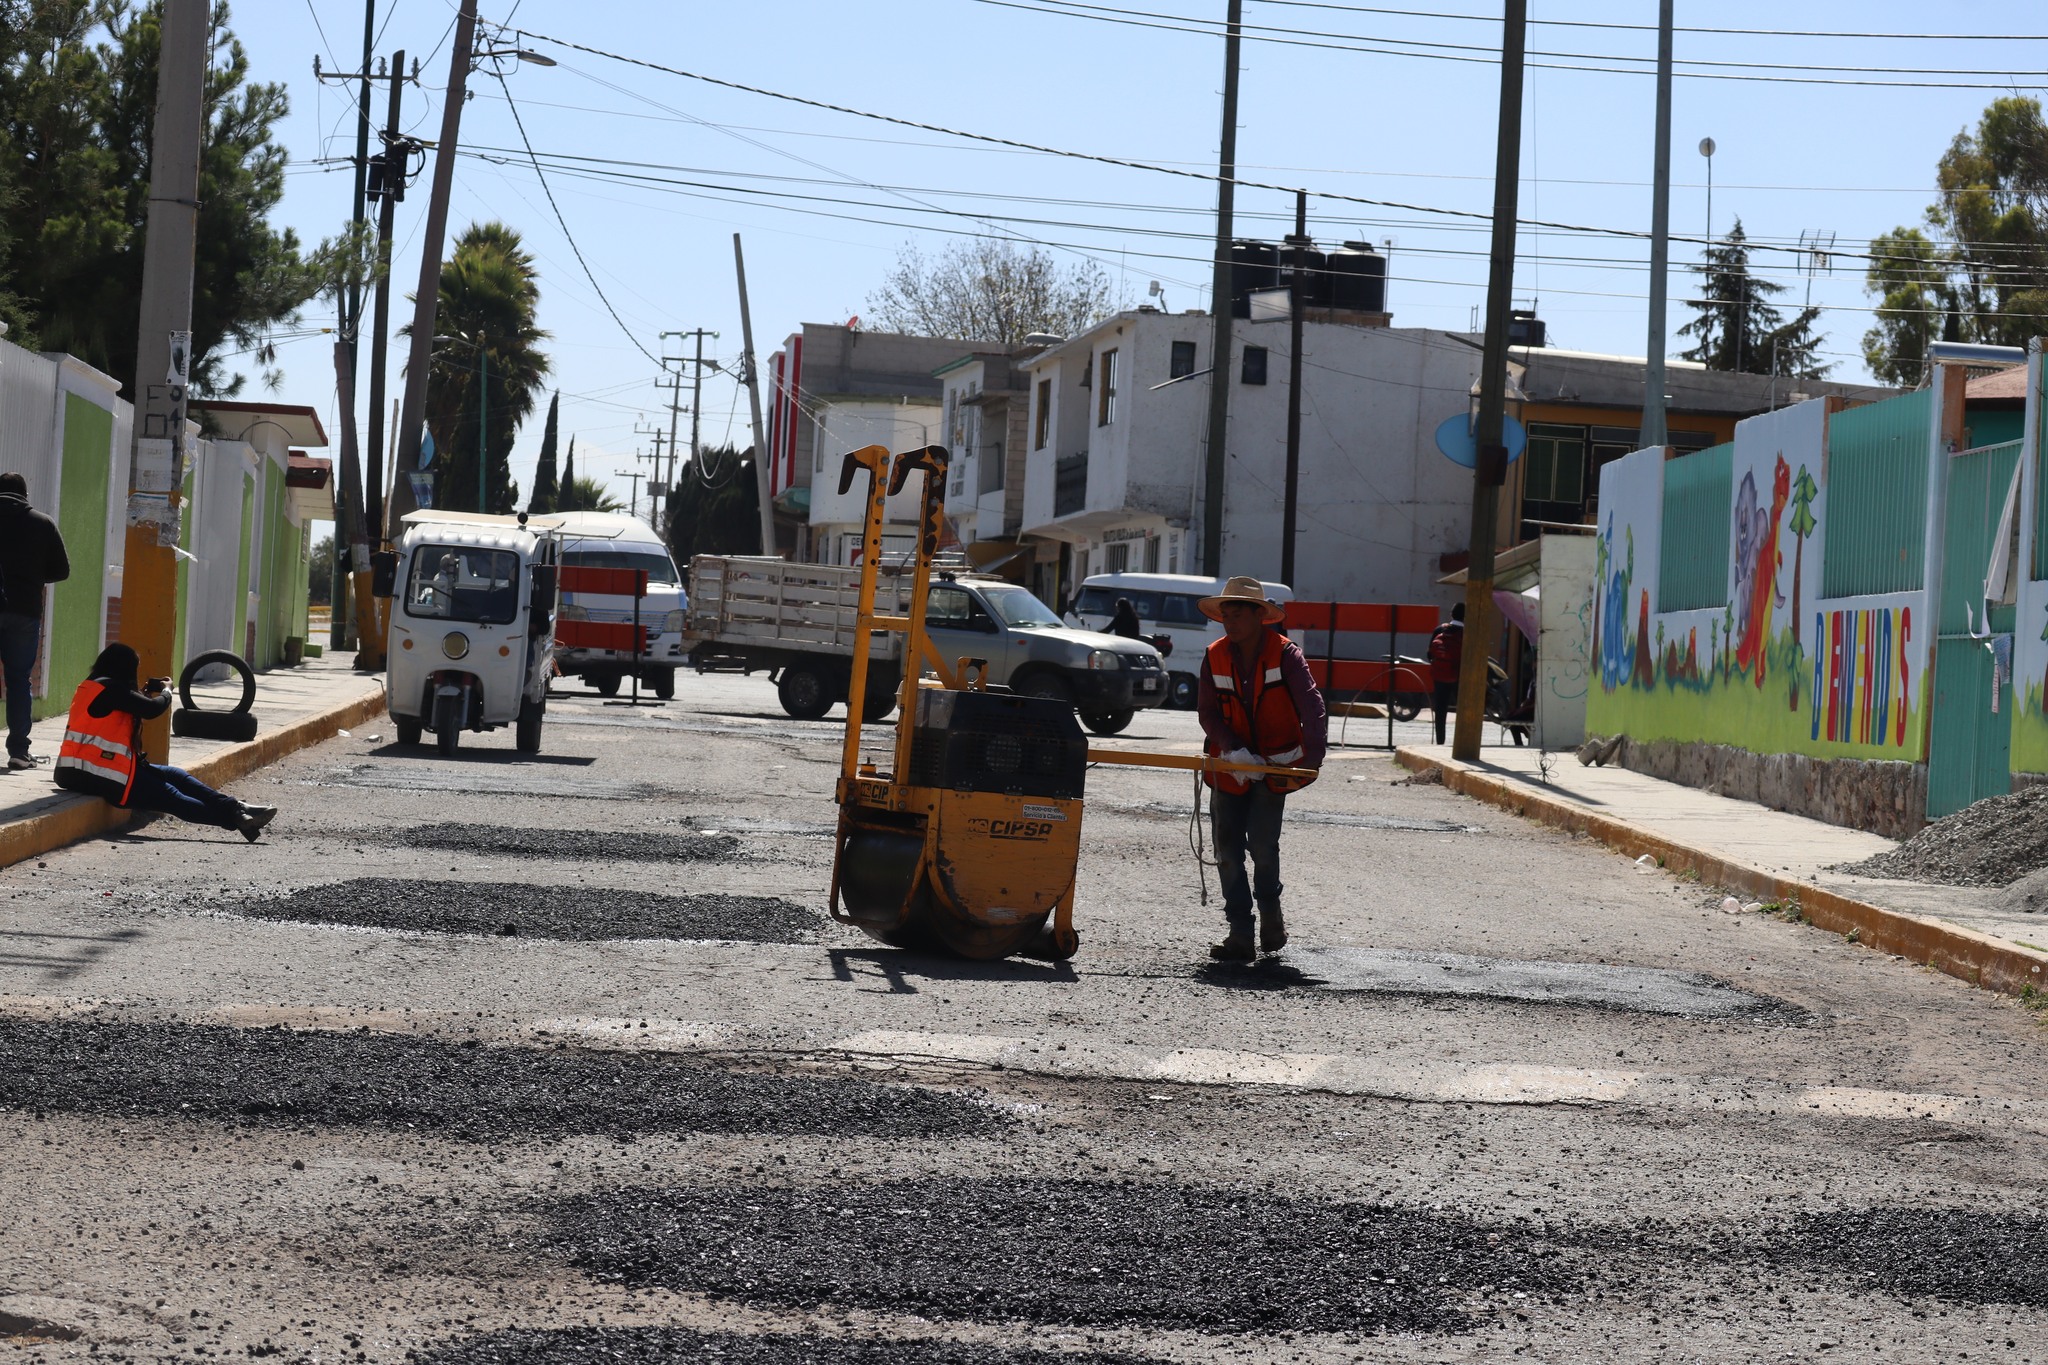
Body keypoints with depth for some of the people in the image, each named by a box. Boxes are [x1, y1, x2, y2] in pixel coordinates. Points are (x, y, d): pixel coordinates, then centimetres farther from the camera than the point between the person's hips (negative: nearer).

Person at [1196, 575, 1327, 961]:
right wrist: (1233, 749, -19)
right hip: (1231, 765, 4)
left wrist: (1313, 752, -36)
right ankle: (1240, 936, 4)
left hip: (1275, 765, -4)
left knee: (1262, 843, -13)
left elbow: (1311, 705, -21)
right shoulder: (1215, 656, 0)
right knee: (1227, 847, -2)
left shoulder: (1285, 654, -11)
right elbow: (1207, 712, -2)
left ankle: (1270, 910, 16)